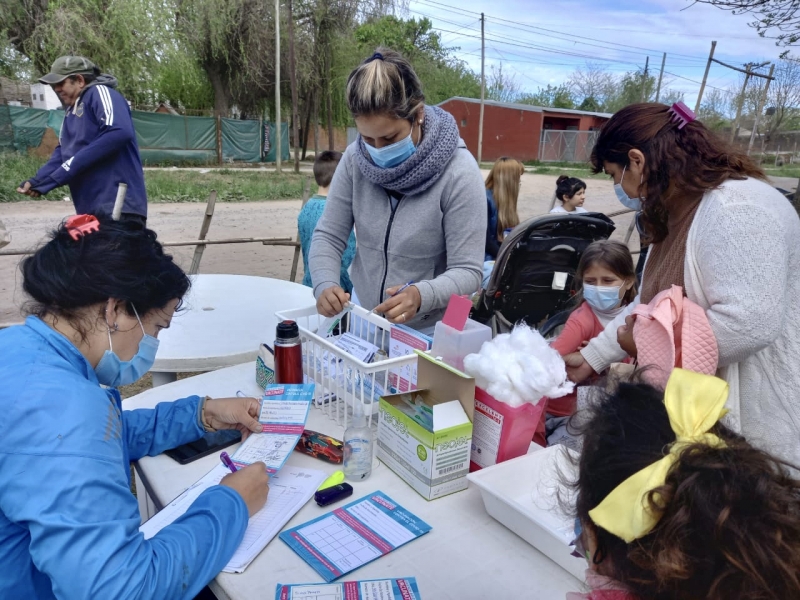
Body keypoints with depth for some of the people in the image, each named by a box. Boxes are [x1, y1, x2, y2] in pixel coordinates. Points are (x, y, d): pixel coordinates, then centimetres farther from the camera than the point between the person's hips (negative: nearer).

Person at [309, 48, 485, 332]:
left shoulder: (459, 172, -17)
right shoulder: (355, 158, -6)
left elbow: (468, 272, -18)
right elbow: (328, 235, -1)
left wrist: (422, 295, -37)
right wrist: (325, 285, -20)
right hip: (361, 321, 2)